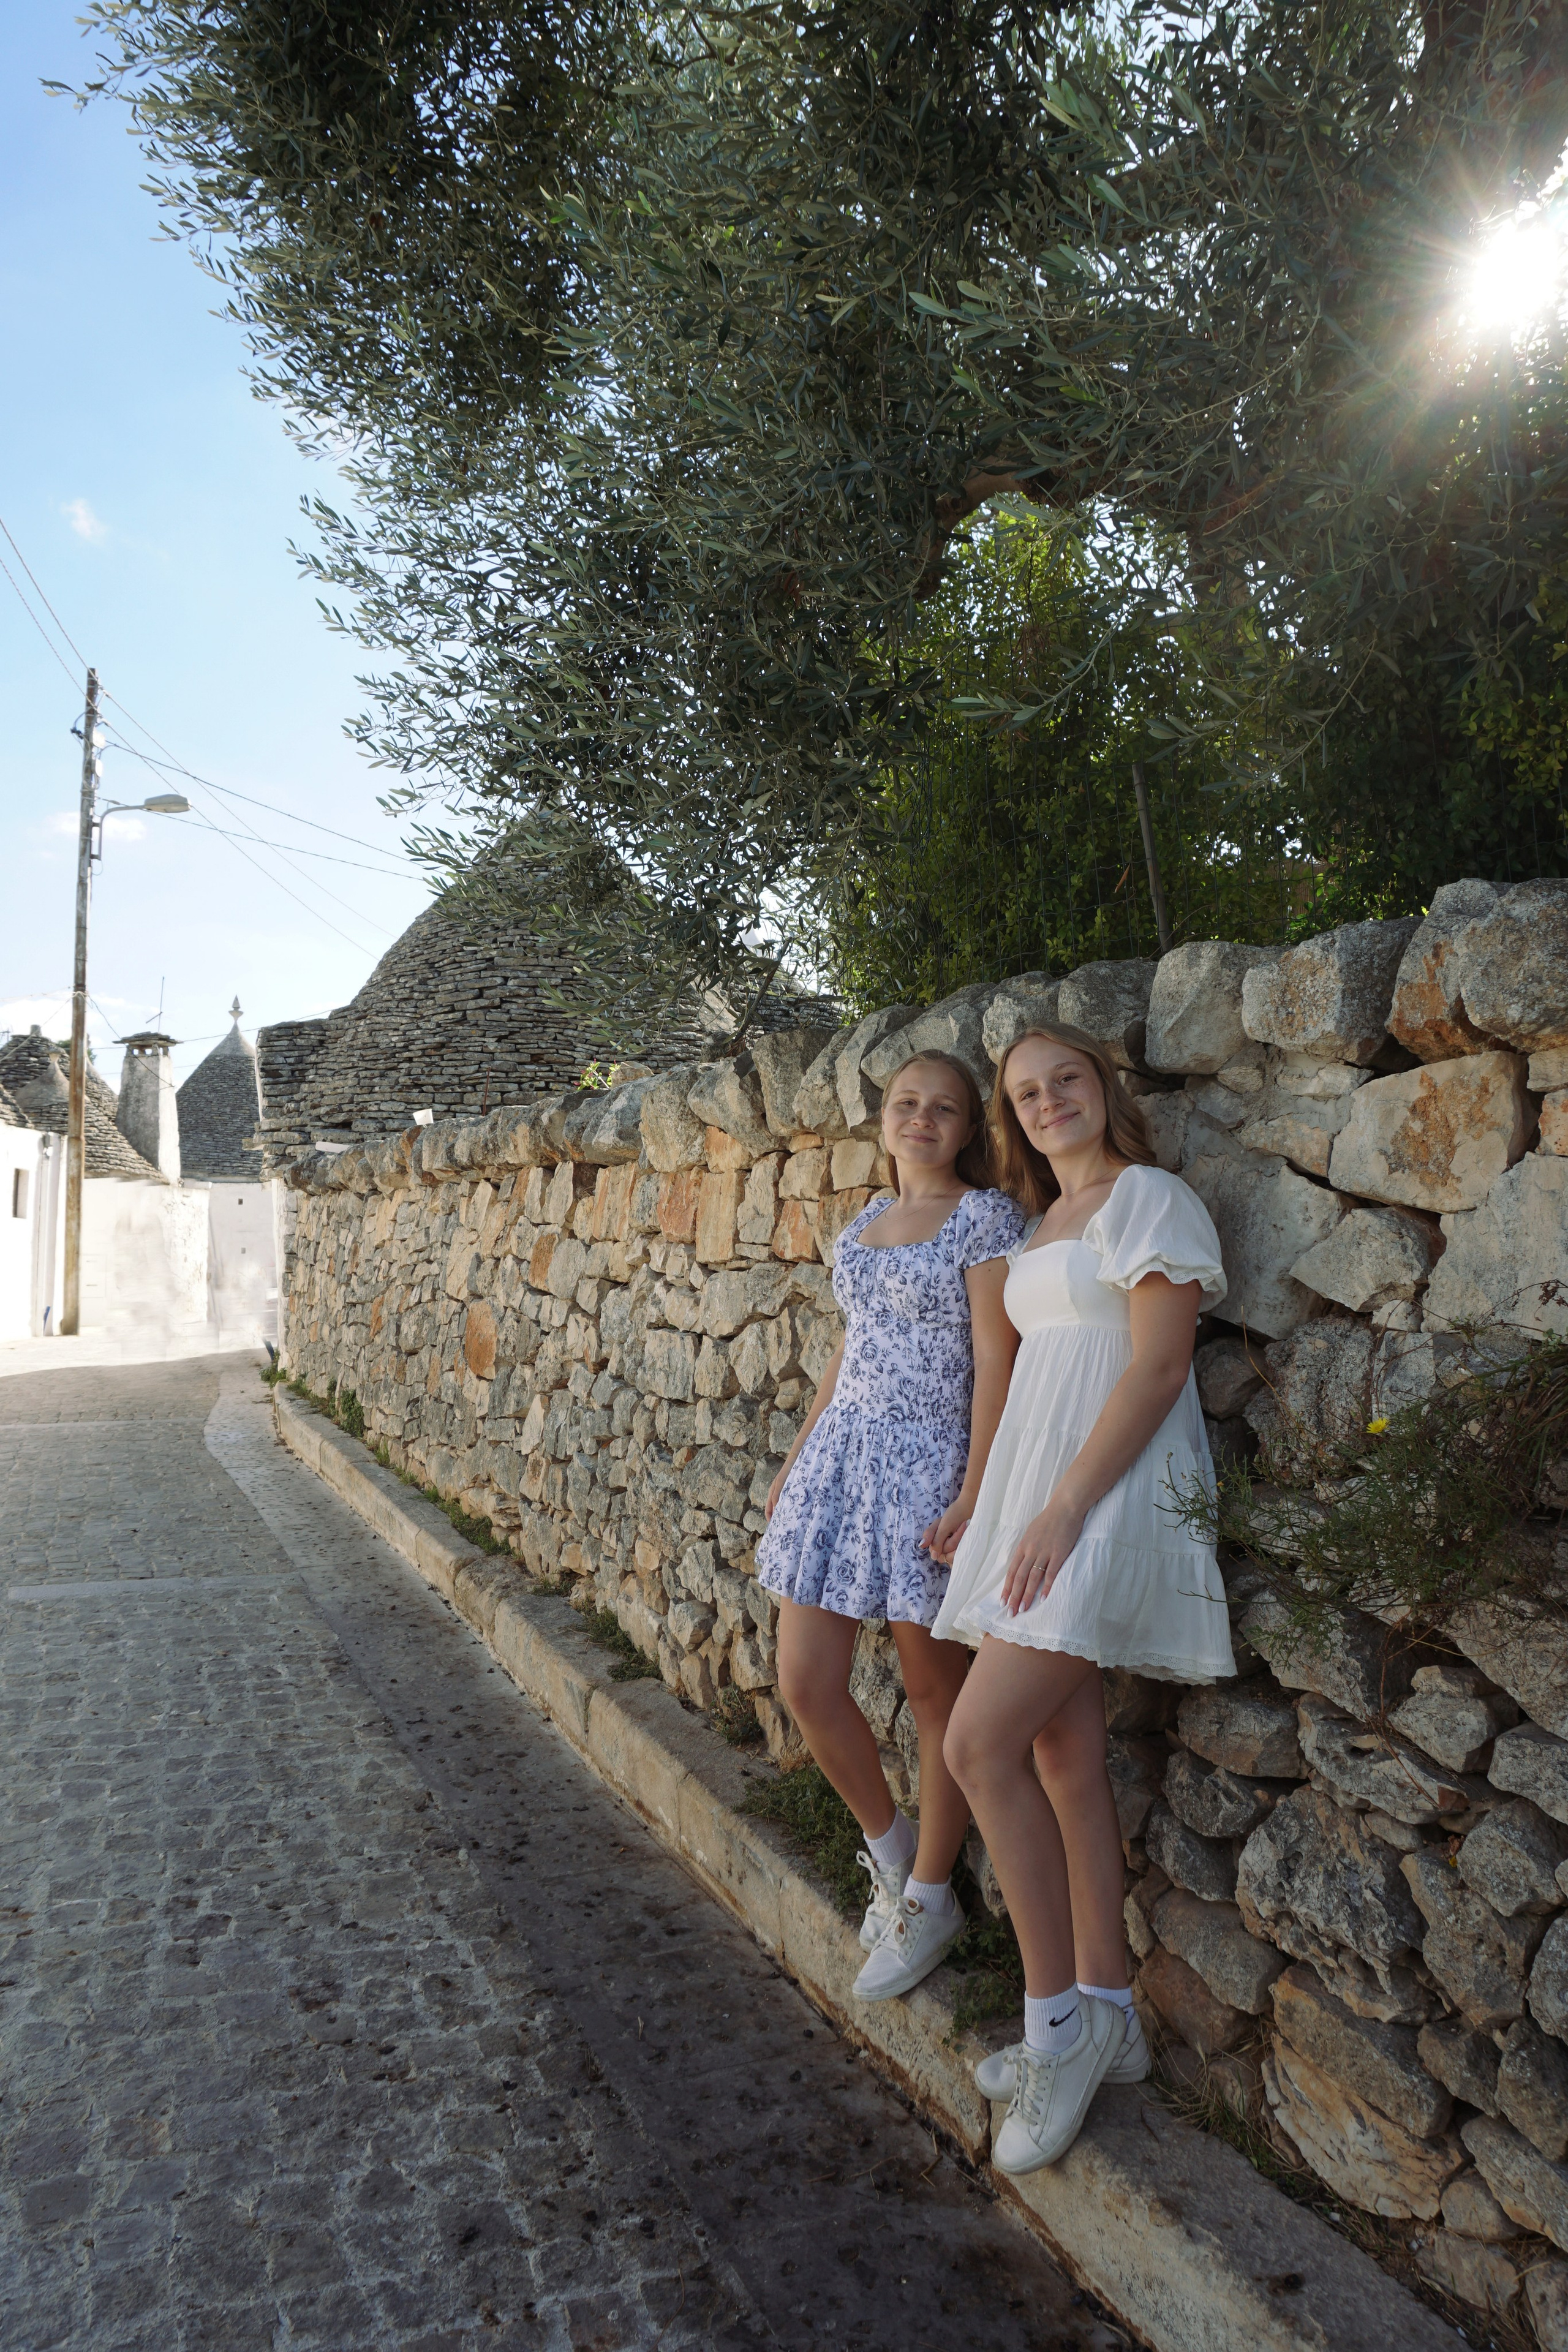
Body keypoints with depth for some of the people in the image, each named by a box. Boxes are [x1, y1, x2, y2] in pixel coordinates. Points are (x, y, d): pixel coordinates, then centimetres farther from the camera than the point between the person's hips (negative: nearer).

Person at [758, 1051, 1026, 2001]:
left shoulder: (987, 1217, -7)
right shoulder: (866, 1221, 13)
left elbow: (995, 1364, -13)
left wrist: (974, 1494, -19)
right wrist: (795, 1460, 19)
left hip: (928, 1466, -7)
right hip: (842, 1457, 7)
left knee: (936, 1690, 7)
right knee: (807, 1685, 6)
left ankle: (928, 1899, 26)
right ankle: (890, 1846, 31)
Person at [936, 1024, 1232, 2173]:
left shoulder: (1149, 1198, -6)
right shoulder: (1046, 1226, 18)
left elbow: (1160, 1365, -16)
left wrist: (1064, 1509, -19)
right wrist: (990, 1511, 13)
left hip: (1111, 1496, -8)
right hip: (1037, 1497, 8)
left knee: (981, 1743, -14)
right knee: (1062, 1760, 10)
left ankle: (1059, 2018, 1)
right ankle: (1106, 2022, 22)